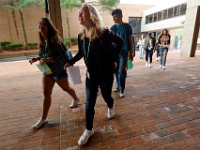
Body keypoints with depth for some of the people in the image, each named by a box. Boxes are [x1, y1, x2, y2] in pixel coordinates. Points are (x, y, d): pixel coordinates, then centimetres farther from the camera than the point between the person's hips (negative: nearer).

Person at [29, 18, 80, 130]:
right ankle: (44, 118, 20)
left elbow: (64, 57, -25)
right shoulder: (43, 42, 3)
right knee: (46, 94, 7)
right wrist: (37, 59, -4)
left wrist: (48, 59, -32)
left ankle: (76, 99, 47)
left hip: (59, 71, -6)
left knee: (66, 88, 15)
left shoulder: (55, 40, -19)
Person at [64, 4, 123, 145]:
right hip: (91, 75, 4)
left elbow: (120, 42, -2)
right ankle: (89, 130, 27)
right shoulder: (81, 36, -1)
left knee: (107, 96, 19)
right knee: (89, 104, 7)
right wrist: (70, 62, -3)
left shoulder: (105, 33, -16)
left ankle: (111, 108, 57)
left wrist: (114, 59, -4)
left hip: (106, 74, -3)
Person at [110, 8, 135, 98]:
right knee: (116, 71, 10)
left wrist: (131, 53, -1)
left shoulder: (127, 27, 0)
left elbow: (130, 40, 1)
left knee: (122, 72, -7)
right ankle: (118, 86, 27)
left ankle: (122, 90, 7)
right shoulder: (112, 28, 8)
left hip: (124, 53, -4)